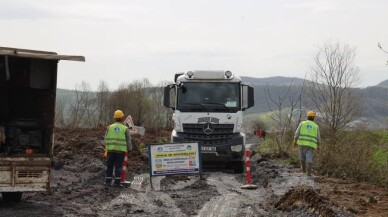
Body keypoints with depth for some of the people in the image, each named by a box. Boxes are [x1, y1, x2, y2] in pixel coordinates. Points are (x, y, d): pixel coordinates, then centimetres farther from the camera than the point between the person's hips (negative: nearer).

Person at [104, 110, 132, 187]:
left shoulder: (109, 127, 5)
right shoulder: (125, 129, -1)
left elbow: (106, 139, 8)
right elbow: (128, 140, 2)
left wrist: (107, 147, 20)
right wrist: (129, 149, 16)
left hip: (111, 149, 2)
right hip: (121, 150, -2)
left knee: (109, 166, 8)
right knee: (118, 167, 1)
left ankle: (108, 181, 9)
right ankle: (117, 182, 0)